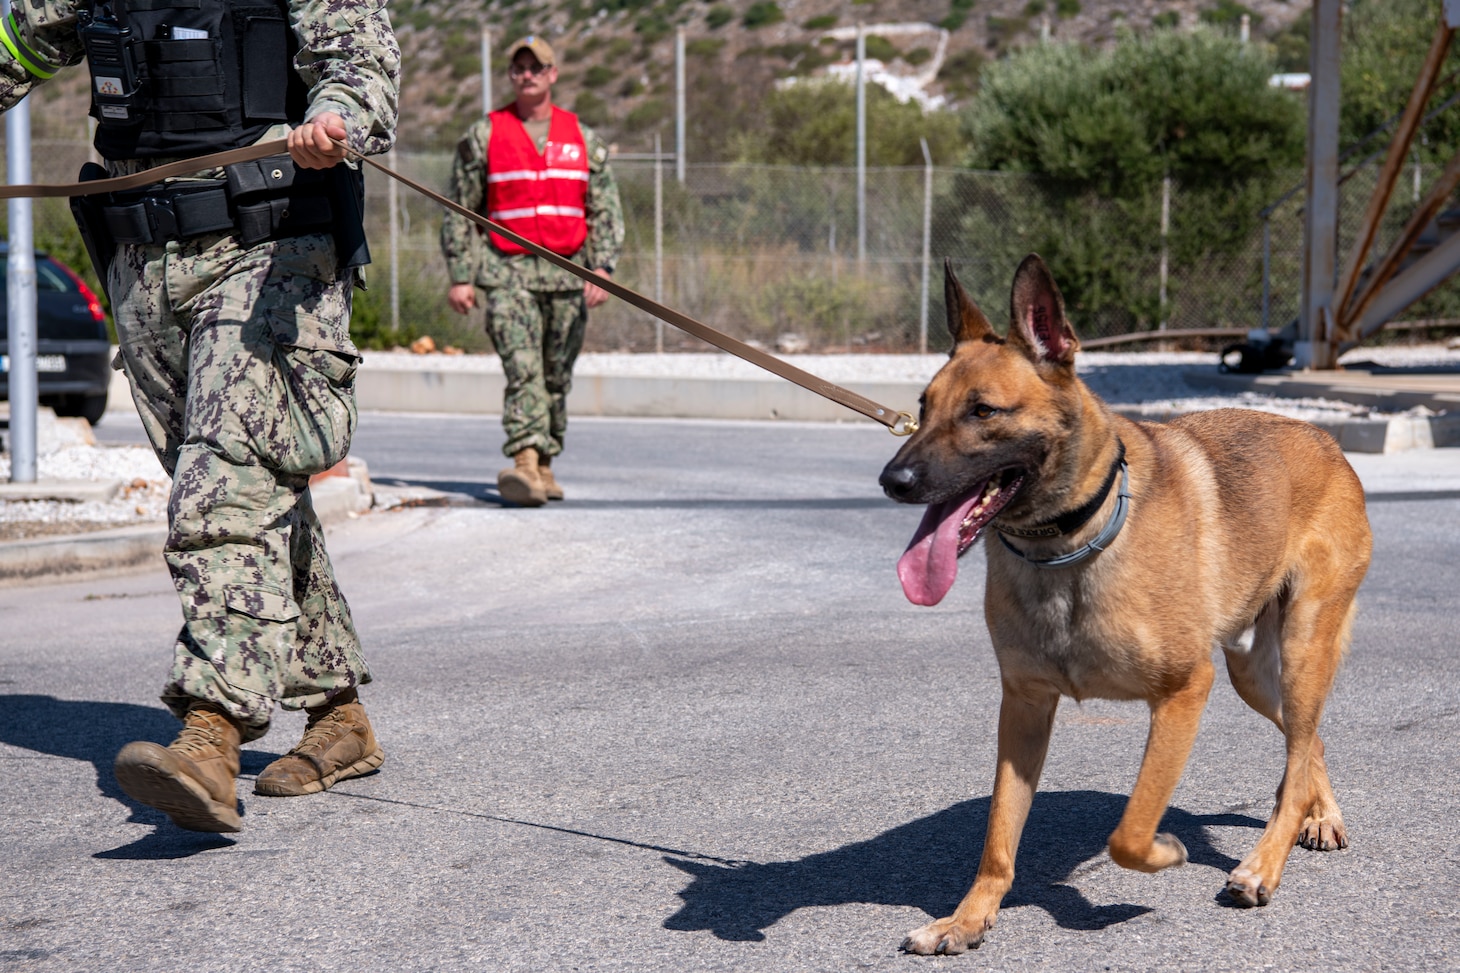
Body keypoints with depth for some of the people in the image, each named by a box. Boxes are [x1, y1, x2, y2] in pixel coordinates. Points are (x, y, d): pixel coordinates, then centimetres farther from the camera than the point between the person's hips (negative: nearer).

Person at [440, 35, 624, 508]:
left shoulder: (583, 138, 11)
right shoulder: (483, 136, 5)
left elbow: (605, 209, 10)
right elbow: (460, 212, 7)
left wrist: (602, 266, -3)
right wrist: (460, 277, 0)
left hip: (568, 273, 3)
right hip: (508, 271, -3)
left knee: (557, 376, 6)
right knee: (522, 368, -17)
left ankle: (545, 465, 17)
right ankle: (524, 463, -27)